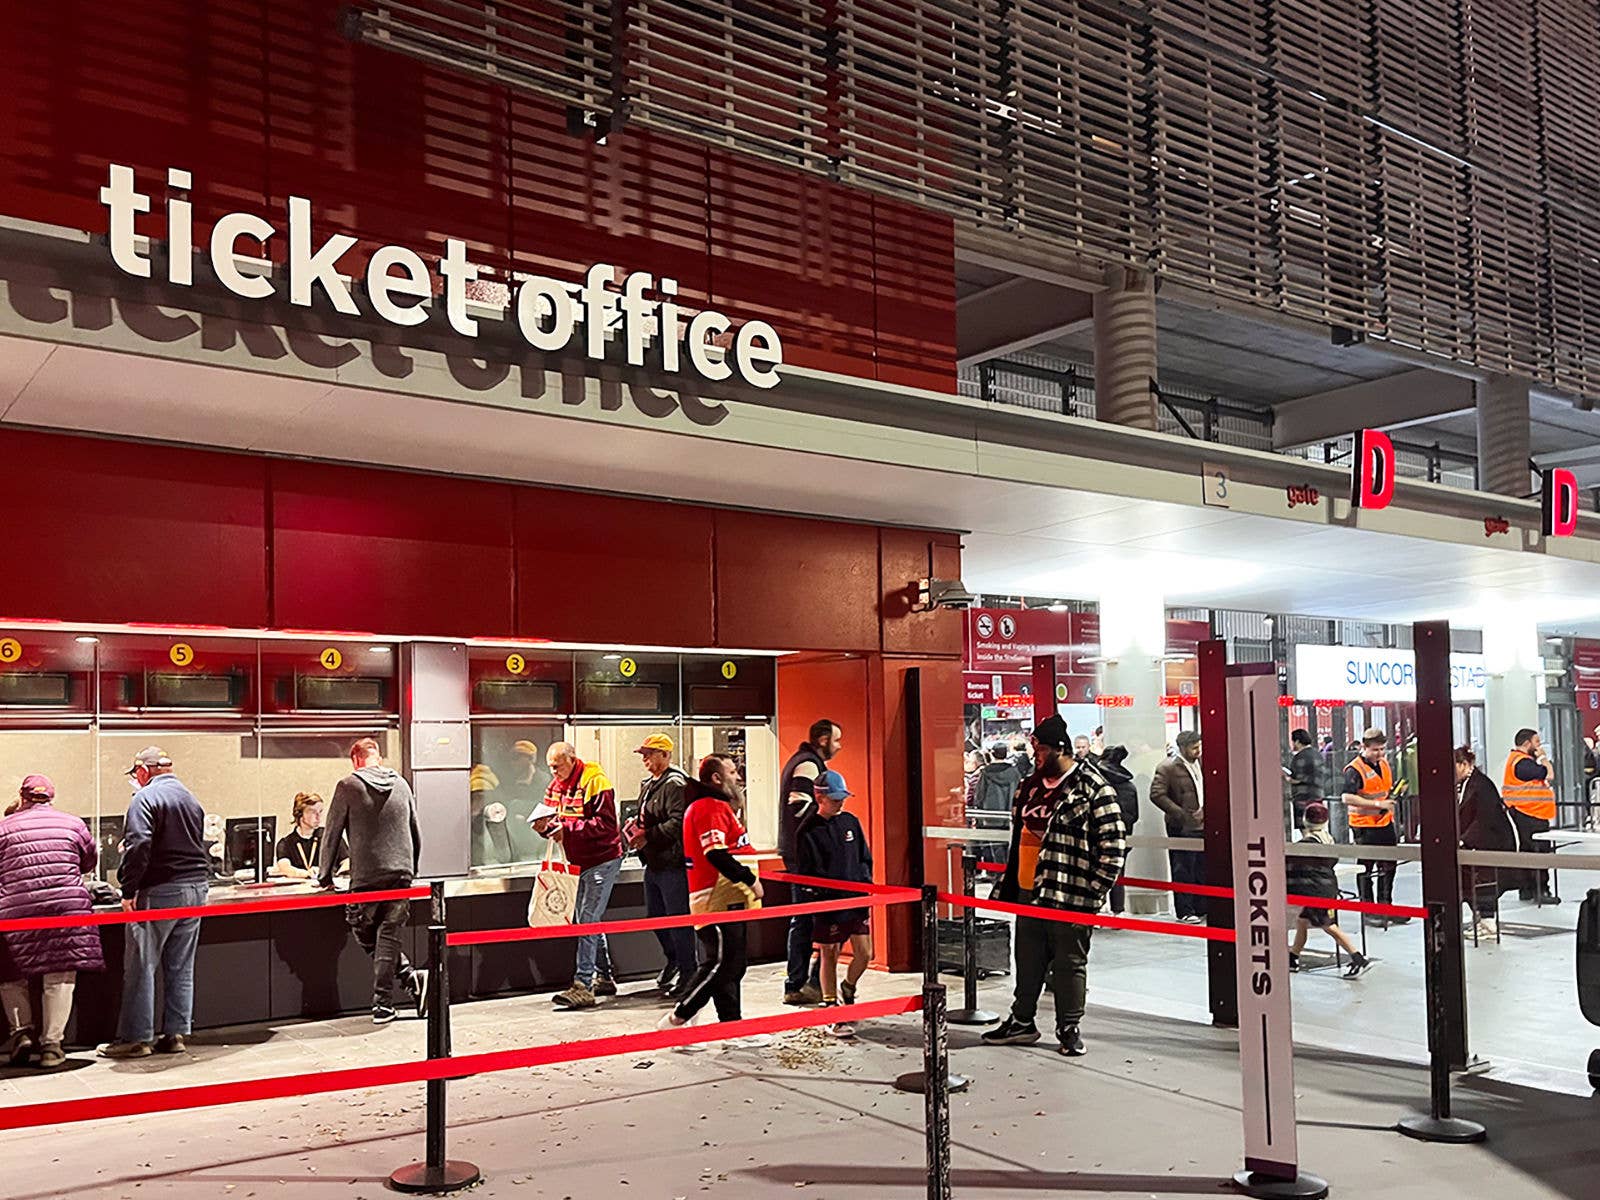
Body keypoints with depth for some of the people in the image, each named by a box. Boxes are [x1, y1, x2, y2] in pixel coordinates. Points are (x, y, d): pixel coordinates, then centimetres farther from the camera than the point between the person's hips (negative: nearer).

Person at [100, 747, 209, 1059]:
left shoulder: (145, 797, -8)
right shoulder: (191, 799, 17)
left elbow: (138, 845, -19)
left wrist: (129, 890, -17)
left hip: (160, 892, -7)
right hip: (197, 888, 7)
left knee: (141, 965, 0)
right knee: (181, 967, 10)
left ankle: (136, 1038, 3)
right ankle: (175, 1034, 12)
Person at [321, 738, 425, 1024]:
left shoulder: (348, 786, -2)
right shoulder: (401, 784, 10)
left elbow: (332, 834, 1)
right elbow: (416, 833, 16)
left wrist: (325, 876, 11)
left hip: (366, 877, -3)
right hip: (401, 874, 4)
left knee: (365, 936, 10)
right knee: (388, 936, 7)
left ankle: (410, 977, -3)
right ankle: (383, 1004, 2)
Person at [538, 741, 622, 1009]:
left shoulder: (595, 782, -16)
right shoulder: (557, 785, 10)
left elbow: (605, 823, -23)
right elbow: (554, 818, 14)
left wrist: (567, 828, -26)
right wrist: (546, 825, -9)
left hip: (602, 861, -9)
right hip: (580, 861, 9)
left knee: (587, 921, -12)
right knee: (583, 920, 13)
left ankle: (582, 986, -13)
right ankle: (603, 978, 25)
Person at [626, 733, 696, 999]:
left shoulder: (675, 785, -15)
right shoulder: (648, 785, 16)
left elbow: (678, 822, -24)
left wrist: (648, 837, -21)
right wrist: (635, 828, 7)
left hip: (672, 863, -10)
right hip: (653, 862, 10)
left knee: (678, 917, -3)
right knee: (654, 915, 18)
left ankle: (688, 973, 8)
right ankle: (673, 959, 38)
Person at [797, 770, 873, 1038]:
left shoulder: (851, 822, 9)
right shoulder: (809, 831, -7)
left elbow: (865, 859, 14)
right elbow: (808, 873, -9)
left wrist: (863, 884, 2)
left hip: (856, 901, 5)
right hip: (828, 904, -5)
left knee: (865, 953, 3)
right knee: (829, 955, 4)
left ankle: (847, 990, 31)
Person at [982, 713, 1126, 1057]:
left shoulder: (1094, 790, -11)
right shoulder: (1030, 786, 12)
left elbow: (1113, 846, -12)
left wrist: (1093, 891, -13)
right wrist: (1010, 884, 19)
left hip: (1069, 898, -7)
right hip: (1029, 893, 7)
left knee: (1070, 964, 4)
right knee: (1028, 961, 15)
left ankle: (1069, 1029, 18)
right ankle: (1021, 1022, 27)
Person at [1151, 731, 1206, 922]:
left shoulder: (1200, 764, 12)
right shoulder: (1167, 768, -10)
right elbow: (1157, 794, -16)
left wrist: (1204, 809, 7)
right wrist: (1180, 814, -18)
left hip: (1202, 825, 7)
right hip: (1182, 828, -7)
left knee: (1202, 870, 12)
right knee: (1183, 871, -2)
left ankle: (1201, 909, 22)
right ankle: (1185, 911, 6)